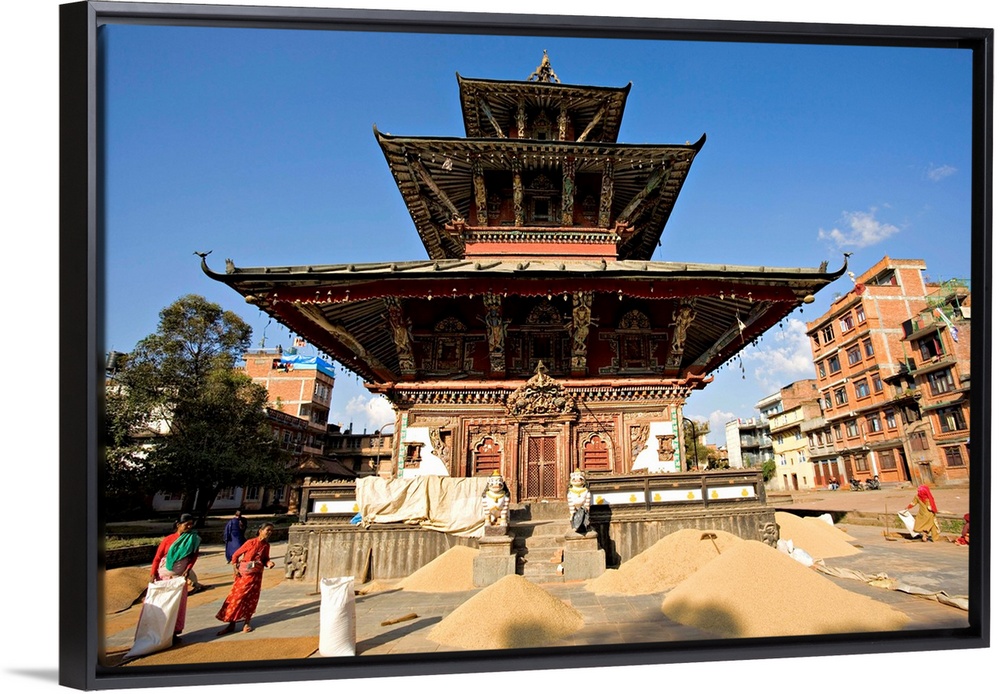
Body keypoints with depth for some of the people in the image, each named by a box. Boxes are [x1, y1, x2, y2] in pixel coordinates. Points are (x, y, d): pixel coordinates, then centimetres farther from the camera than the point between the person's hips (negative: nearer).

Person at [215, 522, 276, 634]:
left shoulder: (267, 545, 1)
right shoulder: (251, 542, -12)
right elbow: (236, 554, -5)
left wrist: (268, 563, -9)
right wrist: (235, 568, -11)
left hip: (256, 575, 3)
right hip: (243, 573, -3)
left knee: (251, 598, 5)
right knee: (237, 596, -1)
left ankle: (247, 623, 18)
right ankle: (232, 624, 8)